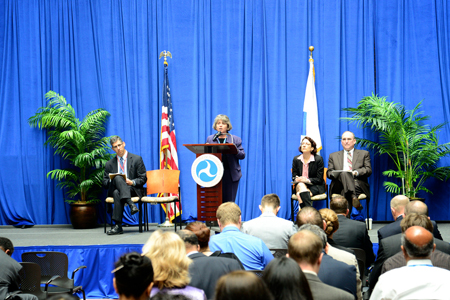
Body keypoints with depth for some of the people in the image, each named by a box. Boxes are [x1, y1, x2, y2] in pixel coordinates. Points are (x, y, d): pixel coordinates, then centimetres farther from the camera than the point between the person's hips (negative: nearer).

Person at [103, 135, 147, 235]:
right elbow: (105, 183, 14)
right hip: (115, 189, 2)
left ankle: (118, 226, -42)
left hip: (133, 189, -2)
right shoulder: (109, 164, 20)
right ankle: (131, 204, -48)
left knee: (117, 193, -37)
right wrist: (113, 181, -9)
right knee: (117, 178, -34)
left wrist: (132, 182, -15)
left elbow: (143, 178, 5)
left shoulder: (136, 159, 11)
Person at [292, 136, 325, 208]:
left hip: (315, 186, -3)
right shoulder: (296, 159, 8)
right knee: (301, 185, -37)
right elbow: (294, 176, 8)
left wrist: (307, 180, -23)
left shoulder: (318, 159, -2)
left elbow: (319, 179, -5)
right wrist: (297, 179, -18)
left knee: (299, 194, -35)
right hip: (300, 185, 3)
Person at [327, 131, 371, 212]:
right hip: (339, 186, 1)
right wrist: (340, 174, -10)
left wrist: (356, 172, -14)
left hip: (359, 185, 0)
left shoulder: (364, 154, 22)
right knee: (344, 173, -37)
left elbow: (368, 170, 8)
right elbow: (329, 173, 15)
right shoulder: (333, 156, 26)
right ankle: (353, 197, -58)